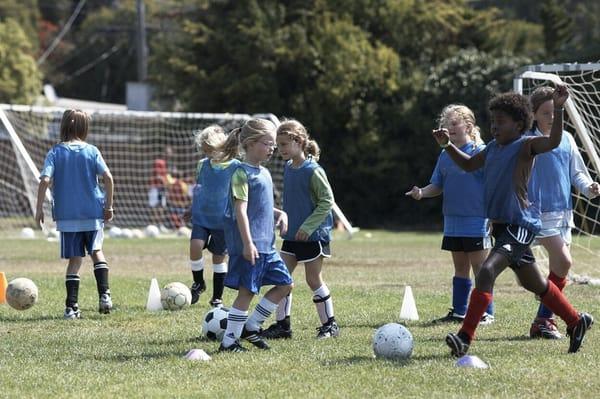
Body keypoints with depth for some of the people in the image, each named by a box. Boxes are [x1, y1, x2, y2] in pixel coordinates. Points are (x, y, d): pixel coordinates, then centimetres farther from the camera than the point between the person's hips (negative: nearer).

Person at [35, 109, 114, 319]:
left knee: (75, 260, 5)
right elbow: (108, 177, -8)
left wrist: (39, 208, -5)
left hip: (67, 215, 0)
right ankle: (104, 294, 4)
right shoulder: (92, 151, 1)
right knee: (96, 251, 18)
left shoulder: (55, 152, -1)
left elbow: (45, 180, -12)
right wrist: (109, 205, 0)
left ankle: (71, 306, 0)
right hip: (93, 212, 0)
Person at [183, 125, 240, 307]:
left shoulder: (234, 166, -8)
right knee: (195, 247, -18)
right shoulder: (203, 165, 4)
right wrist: (192, 209, 19)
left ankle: (217, 298, 16)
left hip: (223, 220, -3)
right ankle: (198, 283, 5)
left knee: (219, 257, 4)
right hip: (201, 217, 3)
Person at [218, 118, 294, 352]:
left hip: (266, 244, 9)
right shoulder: (242, 173, -13)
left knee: (285, 284, 10)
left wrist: (280, 213, 8)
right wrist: (247, 243, -24)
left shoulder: (264, 173, 15)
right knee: (247, 291, -6)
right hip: (249, 245, -9)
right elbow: (241, 210, -19)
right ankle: (228, 341, 1)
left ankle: (251, 326, 18)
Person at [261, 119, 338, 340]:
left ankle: (329, 324, 14)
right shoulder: (288, 167, 7)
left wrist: (308, 226, -20)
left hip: (313, 235, -7)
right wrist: (285, 219, 13)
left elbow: (327, 201, -17)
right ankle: (282, 324, 10)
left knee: (313, 280, 0)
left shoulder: (313, 171, -17)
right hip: (292, 234, 8)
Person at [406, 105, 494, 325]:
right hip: (452, 222, 6)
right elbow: (437, 186, 14)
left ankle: (486, 312, 4)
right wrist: (422, 192, -7)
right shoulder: (445, 155, 10)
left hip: (476, 221, -6)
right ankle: (459, 311, 18)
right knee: (460, 268, 13)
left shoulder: (480, 152, -8)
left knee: (480, 267, -1)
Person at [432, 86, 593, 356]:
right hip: (501, 225, 9)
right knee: (534, 284, 20)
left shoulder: (525, 145, -10)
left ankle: (465, 337, -28)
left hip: (520, 225, -9)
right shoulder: (493, 147, 12)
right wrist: (447, 146, 19)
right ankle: (577, 322, 37)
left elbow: (553, 142, -29)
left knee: (487, 271, -25)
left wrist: (558, 110, -39)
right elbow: (469, 165, 30)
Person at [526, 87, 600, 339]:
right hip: (541, 211, -6)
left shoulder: (566, 139, 11)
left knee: (557, 266, 7)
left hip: (564, 211, 6)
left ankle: (544, 320, 15)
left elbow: (576, 172, 15)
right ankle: (543, 320, -8)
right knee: (563, 261, -16)